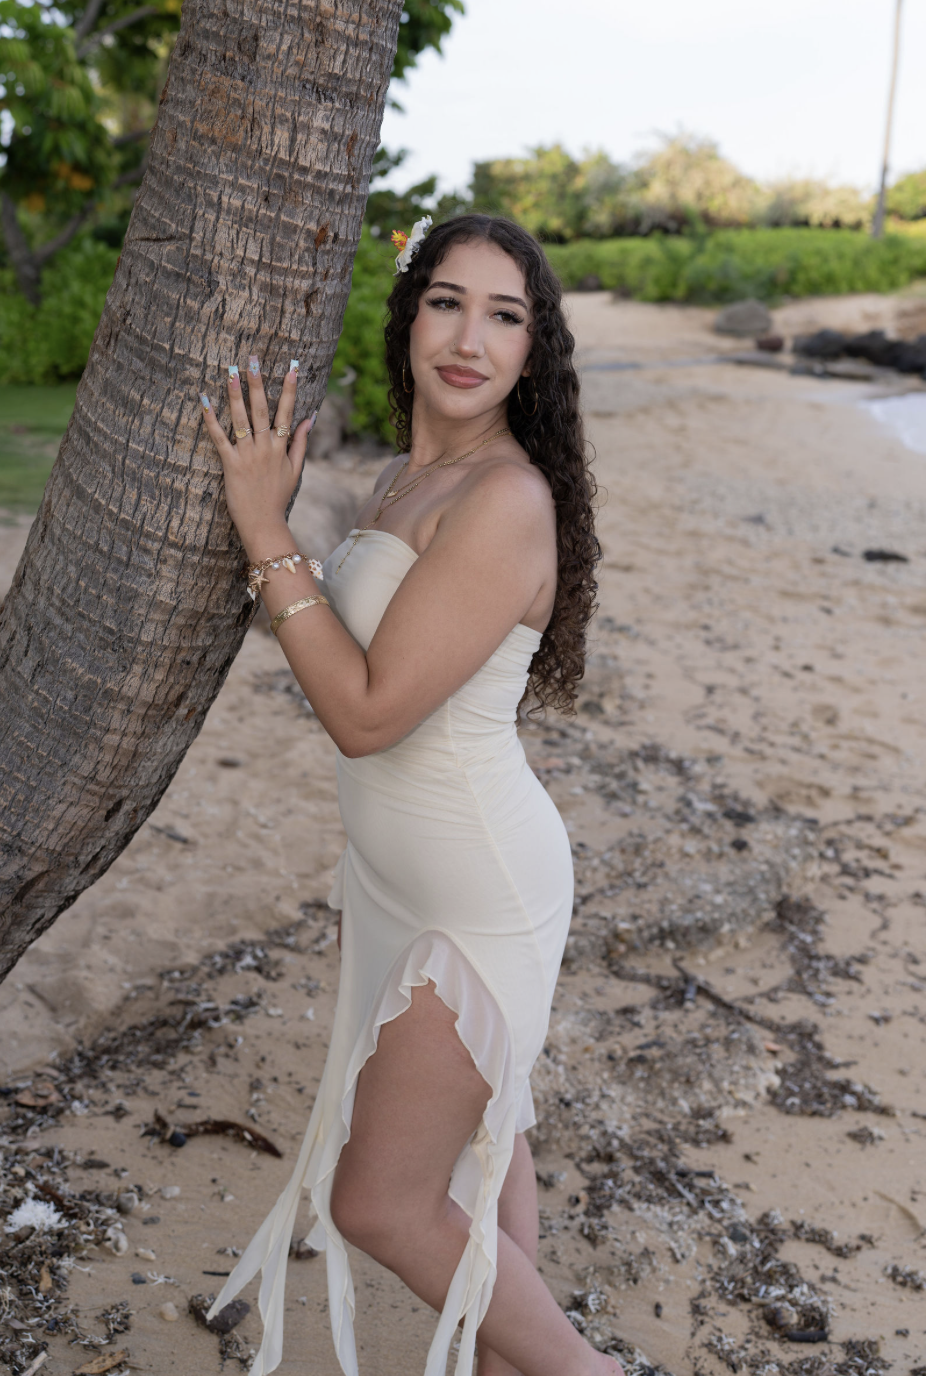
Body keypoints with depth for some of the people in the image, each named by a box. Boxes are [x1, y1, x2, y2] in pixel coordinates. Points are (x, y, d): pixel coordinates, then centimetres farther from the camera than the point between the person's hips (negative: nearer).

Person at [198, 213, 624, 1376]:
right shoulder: (403, 478, 4)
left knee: (379, 1205, 4)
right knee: (479, 1135, 24)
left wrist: (264, 527, -24)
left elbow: (367, 712, -26)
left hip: (481, 897, -9)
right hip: (397, 875, 9)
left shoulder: (509, 502, -26)